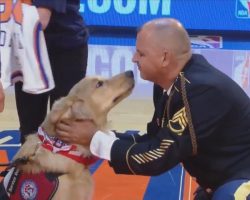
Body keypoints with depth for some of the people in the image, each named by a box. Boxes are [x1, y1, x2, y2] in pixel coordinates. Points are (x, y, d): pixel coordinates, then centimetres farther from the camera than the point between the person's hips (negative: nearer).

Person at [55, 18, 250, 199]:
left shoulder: (203, 90, -32)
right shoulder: (171, 83, -3)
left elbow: (159, 156, -30)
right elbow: (155, 141, 4)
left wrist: (95, 139, -21)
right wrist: (99, 134, -8)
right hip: (220, 179, 9)